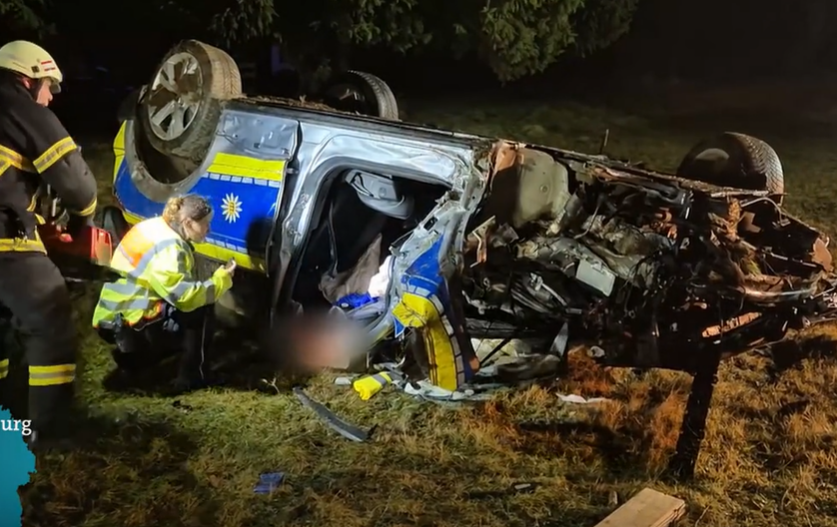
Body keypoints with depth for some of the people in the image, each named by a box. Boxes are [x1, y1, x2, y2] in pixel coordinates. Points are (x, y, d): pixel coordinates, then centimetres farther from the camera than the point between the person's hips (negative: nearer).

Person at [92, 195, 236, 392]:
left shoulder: (156, 227, 7)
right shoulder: (167, 248, -22)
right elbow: (186, 297, -24)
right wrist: (222, 279, -12)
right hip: (126, 323, -10)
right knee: (202, 311, -11)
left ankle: (132, 358, 18)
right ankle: (190, 376, -4)